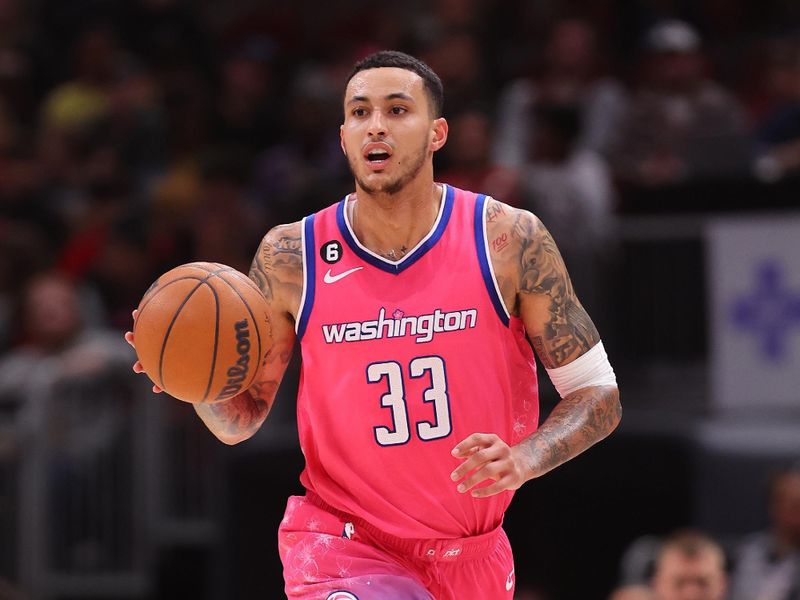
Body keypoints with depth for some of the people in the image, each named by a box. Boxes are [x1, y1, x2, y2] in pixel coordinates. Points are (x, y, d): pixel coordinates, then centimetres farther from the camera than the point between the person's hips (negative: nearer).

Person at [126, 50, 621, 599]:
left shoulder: (509, 240, -9)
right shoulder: (290, 257, -7)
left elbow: (599, 395, -4)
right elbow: (241, 421, 3)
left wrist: (525, 459, -23)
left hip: (472, 555, 2)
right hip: (343, 546, -2)